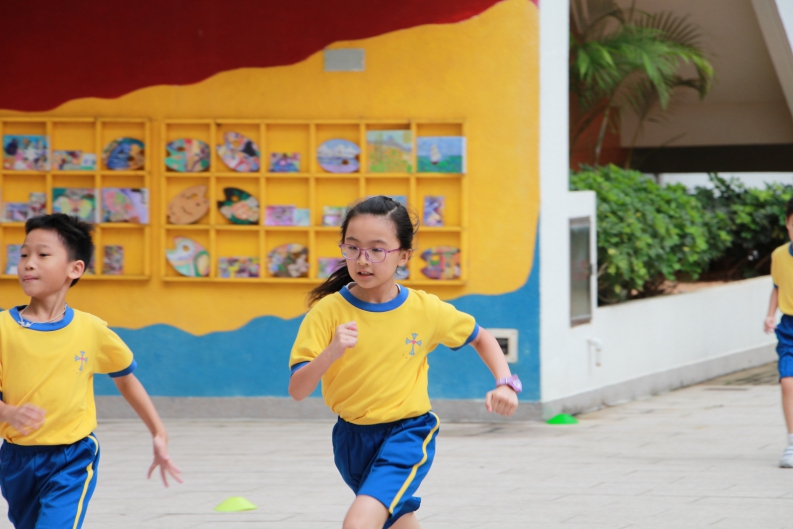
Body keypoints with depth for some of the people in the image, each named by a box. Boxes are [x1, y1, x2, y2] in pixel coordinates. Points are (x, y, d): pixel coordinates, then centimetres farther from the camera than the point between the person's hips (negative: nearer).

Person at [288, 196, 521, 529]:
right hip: (351, 437, 3)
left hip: (407, 433, -3)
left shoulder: (425, 310, -11)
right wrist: (330, 352, -38)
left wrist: (506, 384, -6)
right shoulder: (328, 311, -14)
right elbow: (297, 390, -21)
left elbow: (480, 338, 10)